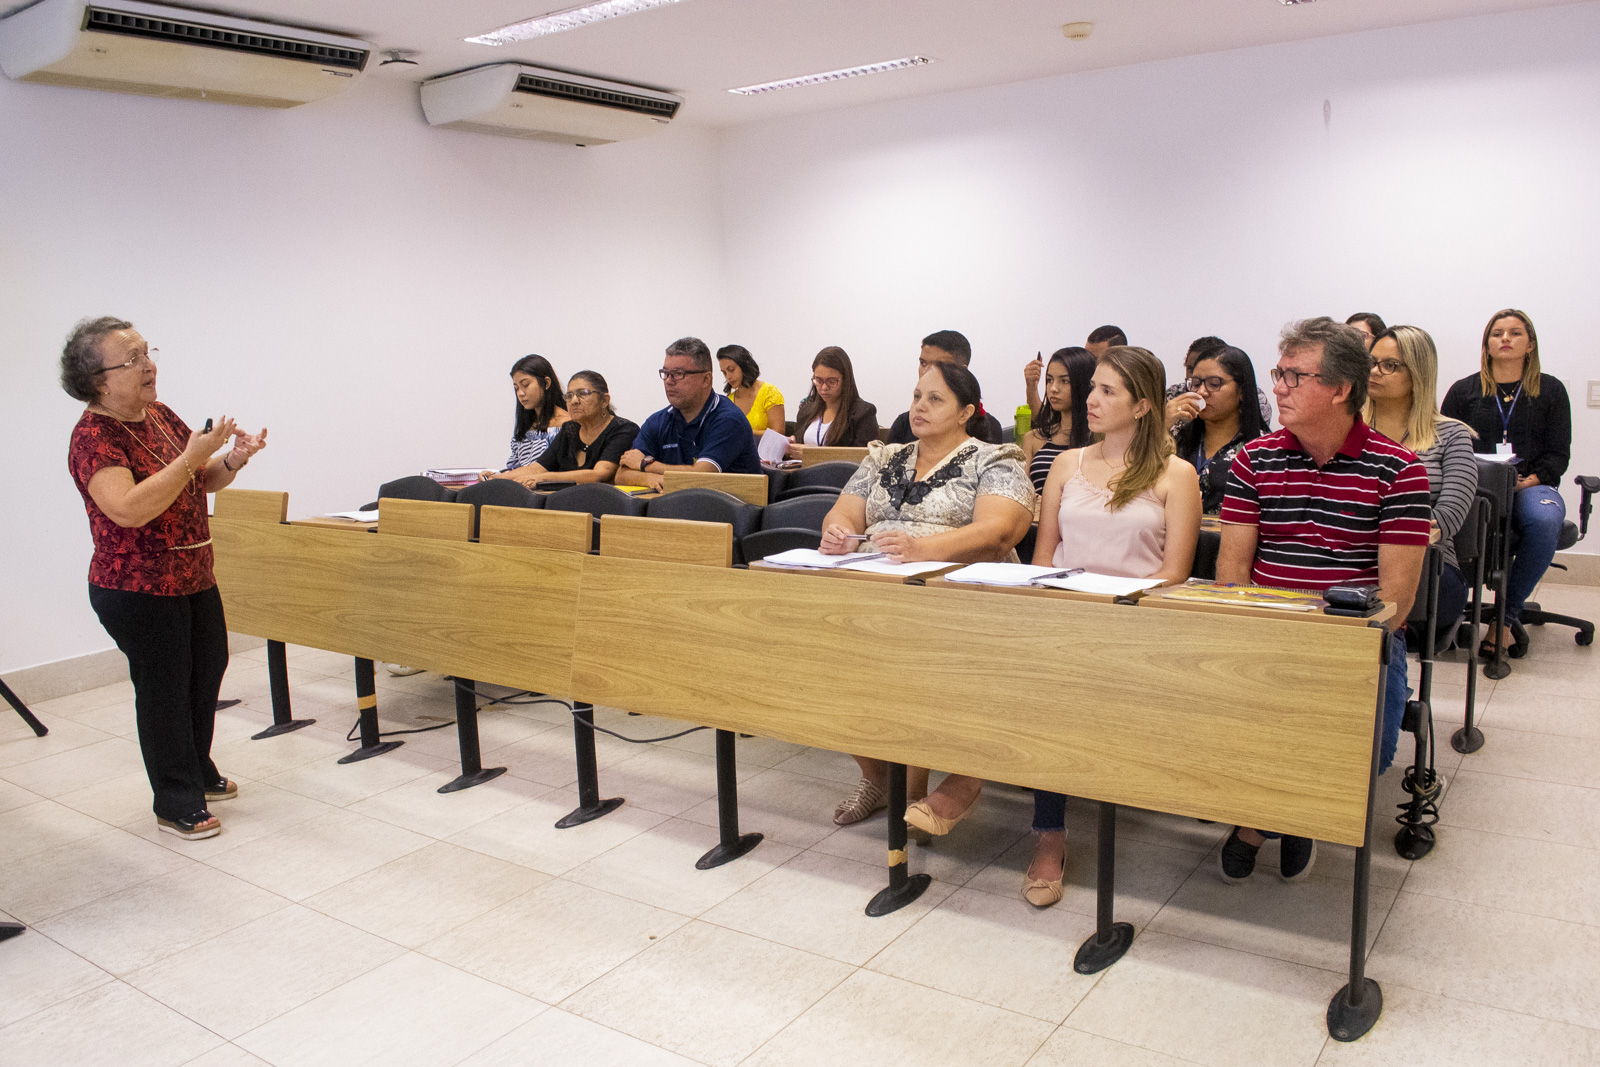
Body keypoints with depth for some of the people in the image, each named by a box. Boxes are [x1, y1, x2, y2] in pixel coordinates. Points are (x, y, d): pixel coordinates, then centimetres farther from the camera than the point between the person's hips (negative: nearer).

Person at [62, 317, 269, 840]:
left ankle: (199, 773, 40)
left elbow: (204, 481, 14)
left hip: (195, 577, 9)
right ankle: (177, 805, 18)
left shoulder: (160, 415, 6)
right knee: (164, 689, 3)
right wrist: (191, 457, -32)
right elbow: (129, 508, -31)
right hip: (138, 589, -8)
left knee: (208, 670, 20)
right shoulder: (93, 437, -18)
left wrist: (232, 458, -7)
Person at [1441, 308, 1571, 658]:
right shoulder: (1464, 390, 16)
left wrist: (1528, 481, -9)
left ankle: (1506, 615, -24)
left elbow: (1558, 455, 10)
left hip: (1532, 485, 1)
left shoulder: (1551, 391, 16)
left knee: (1544, 521, -37)